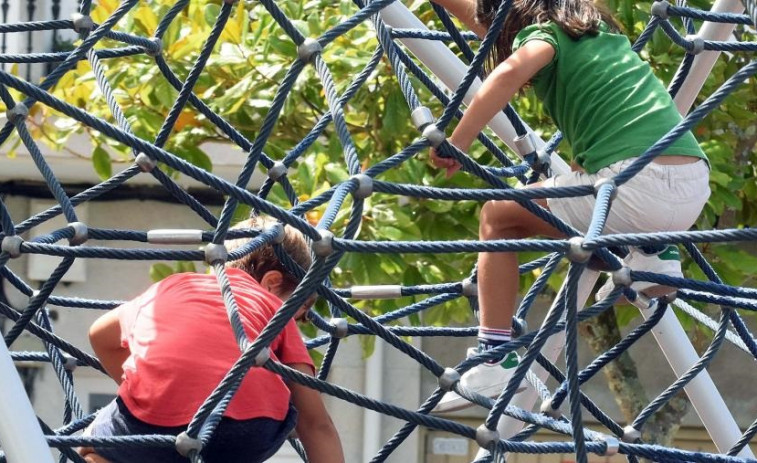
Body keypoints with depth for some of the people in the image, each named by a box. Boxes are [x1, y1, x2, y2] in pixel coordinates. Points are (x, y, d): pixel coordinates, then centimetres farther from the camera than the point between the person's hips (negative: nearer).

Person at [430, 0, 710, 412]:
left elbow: (511, 71, -21)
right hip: (696, 189, 8)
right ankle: (656, 251, 16)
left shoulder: (543, 33, 6)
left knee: (497, 217, 11)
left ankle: (495, 359, 4)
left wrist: (456, 143, -16)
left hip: (639, 186, -8)